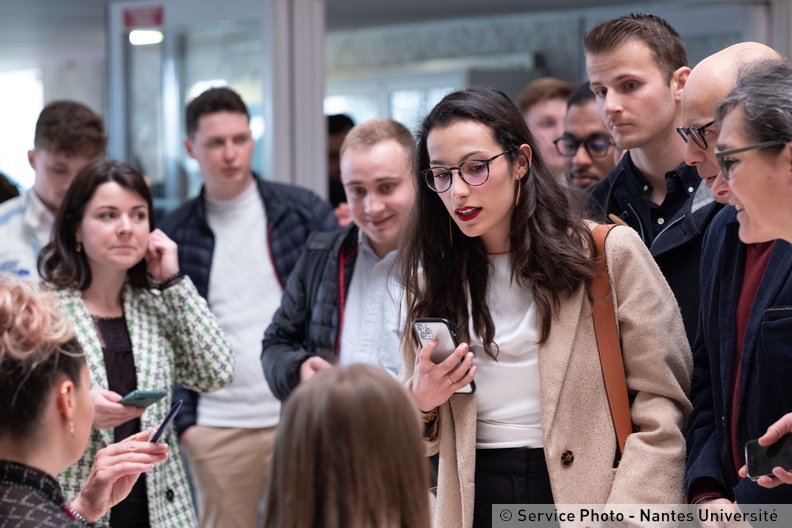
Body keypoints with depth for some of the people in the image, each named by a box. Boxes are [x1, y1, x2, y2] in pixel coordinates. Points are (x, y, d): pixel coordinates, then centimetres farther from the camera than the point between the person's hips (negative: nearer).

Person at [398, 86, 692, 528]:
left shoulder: (611, 253, -4)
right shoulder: (432, 277, 8)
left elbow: (663, 409, -6)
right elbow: (420, 443, 14)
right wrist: (421, 404, -8)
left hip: (589, 490, -3)